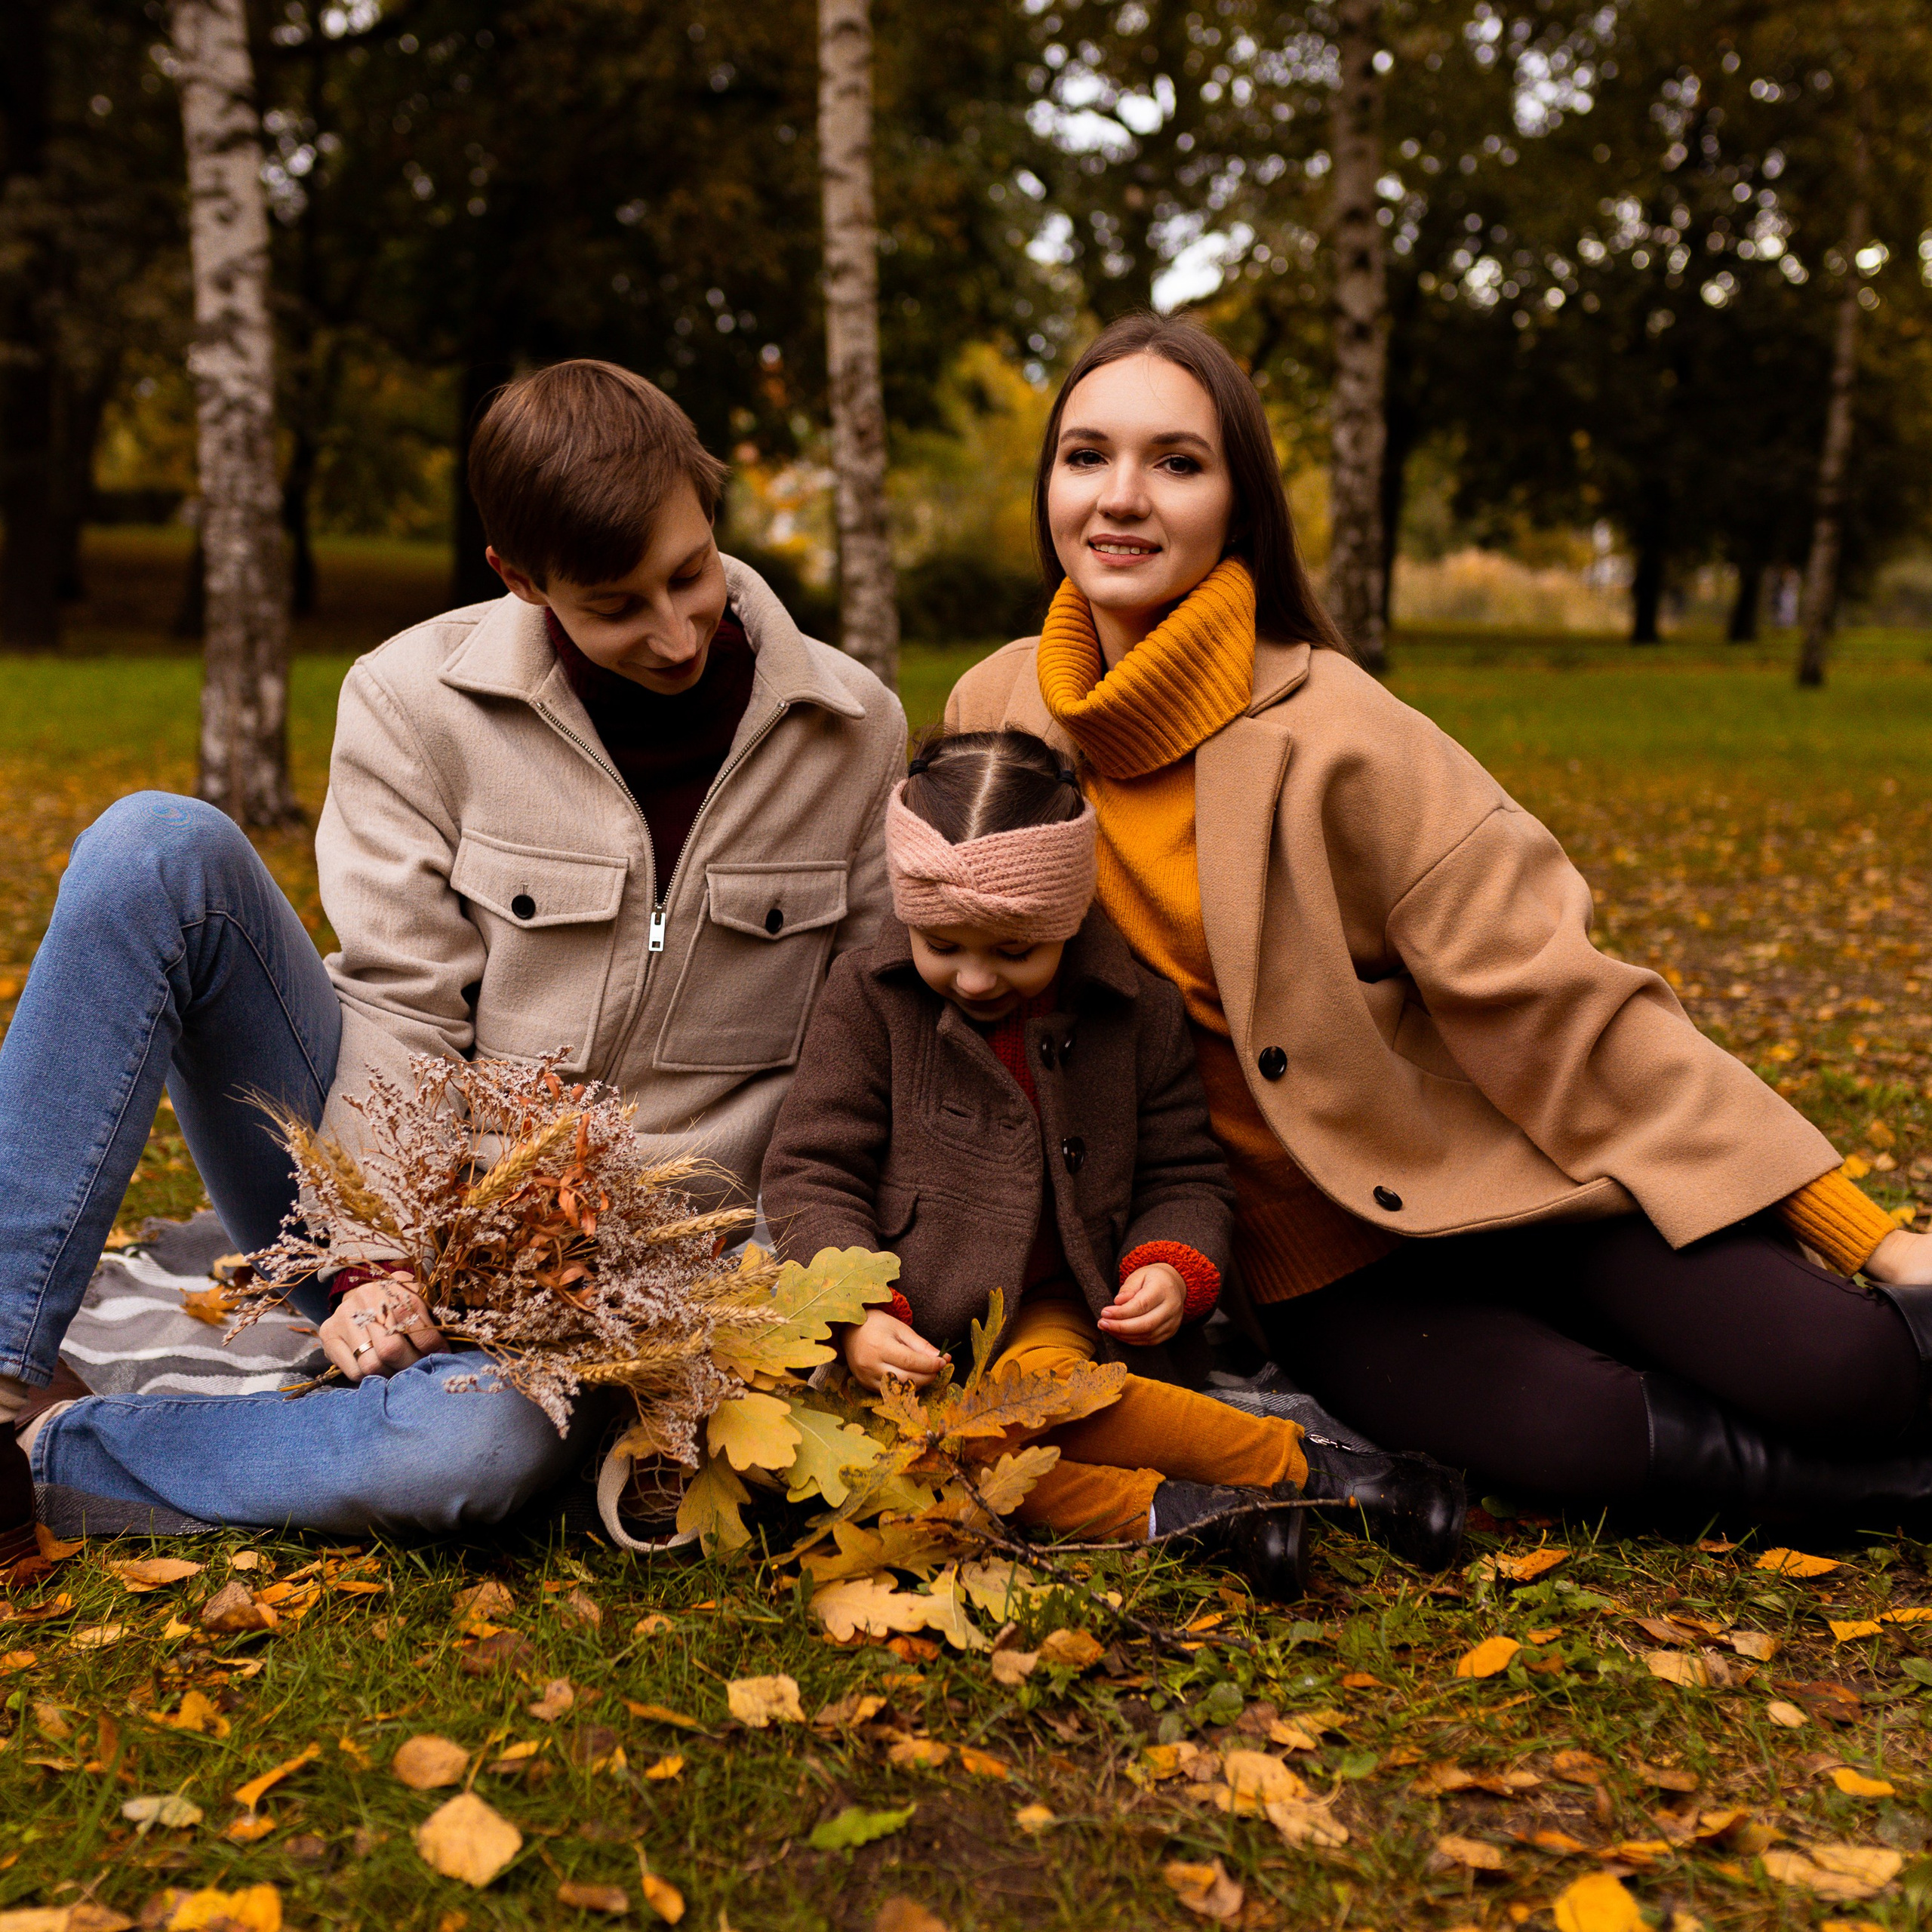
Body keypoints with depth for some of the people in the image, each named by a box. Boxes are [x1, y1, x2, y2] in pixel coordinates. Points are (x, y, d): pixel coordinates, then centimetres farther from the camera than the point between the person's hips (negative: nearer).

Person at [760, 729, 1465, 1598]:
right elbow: (814, 1172, -3)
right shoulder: (867, 1001, -3)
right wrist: (856, 1316, -19)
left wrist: (1172, 1267, -10)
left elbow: (1181, 1174, 12)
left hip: (1048, 1308, 0)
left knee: (1042, 1382, -38)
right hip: (906, 1328, 1)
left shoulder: (1136, 1011, 1)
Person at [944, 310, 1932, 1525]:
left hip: (1507, 1176, -2)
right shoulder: (992, 716, -3)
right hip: (1322, 1267, 3)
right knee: (1571, 1433, -24)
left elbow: (1553, 1000, -16)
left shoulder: (1332, 732, -16)